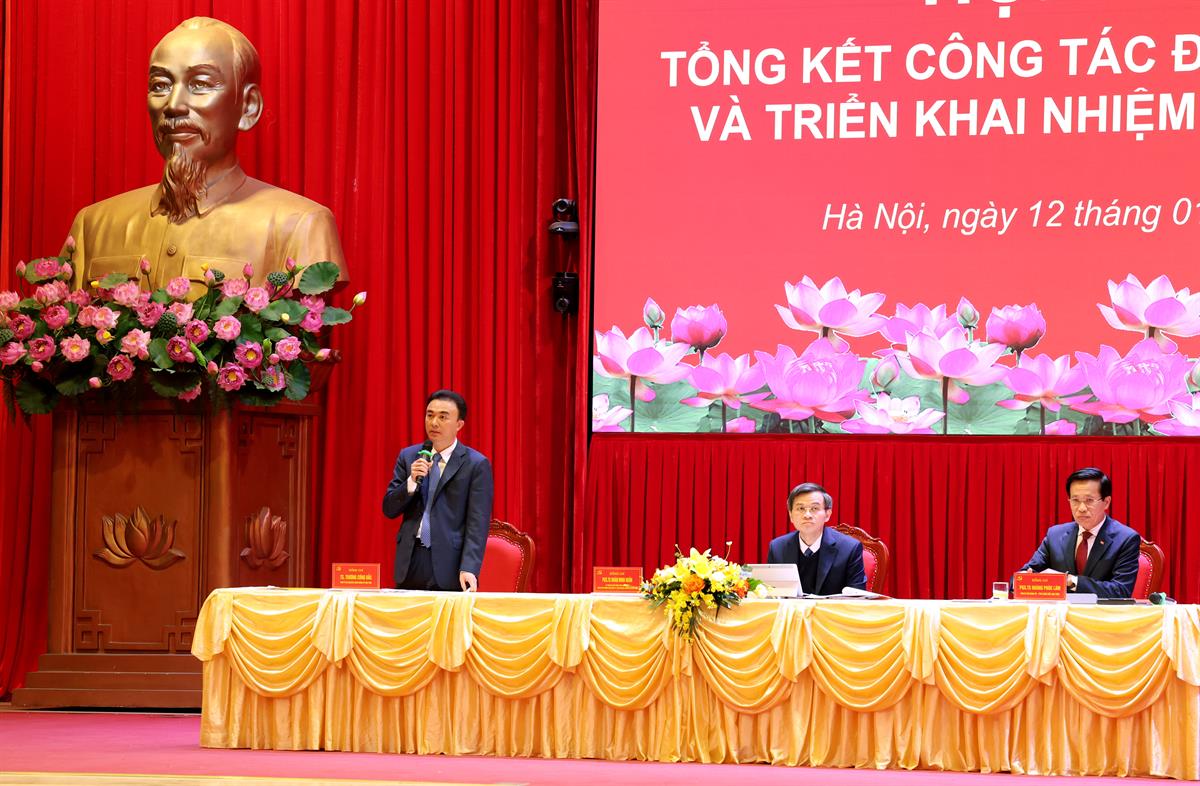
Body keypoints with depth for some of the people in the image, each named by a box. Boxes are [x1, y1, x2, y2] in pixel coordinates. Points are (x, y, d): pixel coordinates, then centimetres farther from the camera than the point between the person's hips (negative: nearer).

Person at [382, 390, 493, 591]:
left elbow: (477, 524, -8)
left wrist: (469, 569, -20)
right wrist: (412, 481, -9)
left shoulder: (476, 464, -2)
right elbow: (389, 509, 9)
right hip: (410, 562, 4)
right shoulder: (408, 456, 12)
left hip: (448, 567, -4)